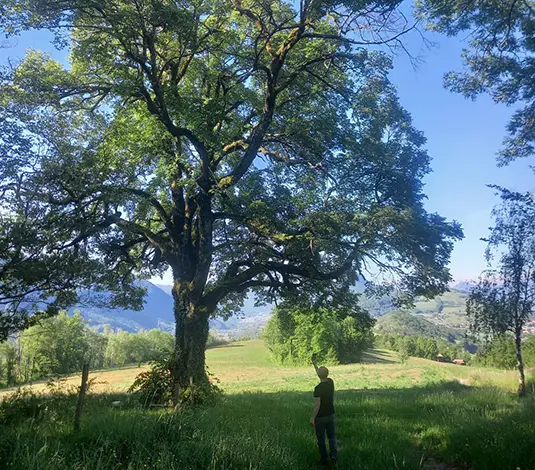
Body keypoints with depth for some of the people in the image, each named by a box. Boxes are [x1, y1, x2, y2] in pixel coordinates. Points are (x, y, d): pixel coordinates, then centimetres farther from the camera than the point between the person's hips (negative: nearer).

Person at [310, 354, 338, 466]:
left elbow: (317, 404, -22)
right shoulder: (331, 382, -5)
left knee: (321, 439, 11)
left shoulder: (318, 388, -22)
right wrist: (314, 364, 23)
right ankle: (334, 455, 1)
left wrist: (312, 418, -14)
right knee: (331, 436, 18)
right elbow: (322, 374, 14)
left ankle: (324, 459, 20)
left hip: (320, 417, -5)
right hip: (330, 415, 5)